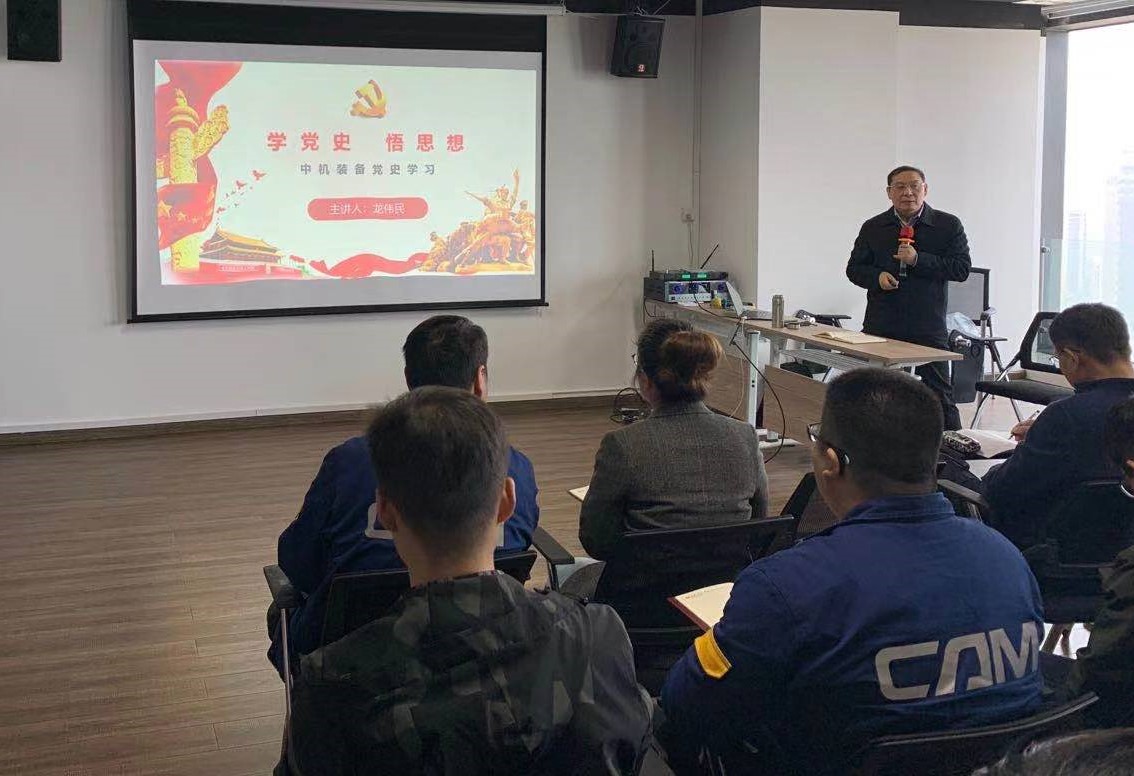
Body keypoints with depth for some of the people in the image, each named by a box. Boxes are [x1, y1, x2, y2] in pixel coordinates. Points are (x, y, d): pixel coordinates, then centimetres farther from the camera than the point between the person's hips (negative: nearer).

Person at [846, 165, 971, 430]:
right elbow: (854, 268, 15)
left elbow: (962, 268, -5)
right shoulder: (873, 228, 10)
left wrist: (918, 259, -15)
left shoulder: (948, 225, 3)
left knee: (940, 395, 0)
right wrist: (877, 276, -7)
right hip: (881, 326, 3)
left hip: (929, 329, -2)